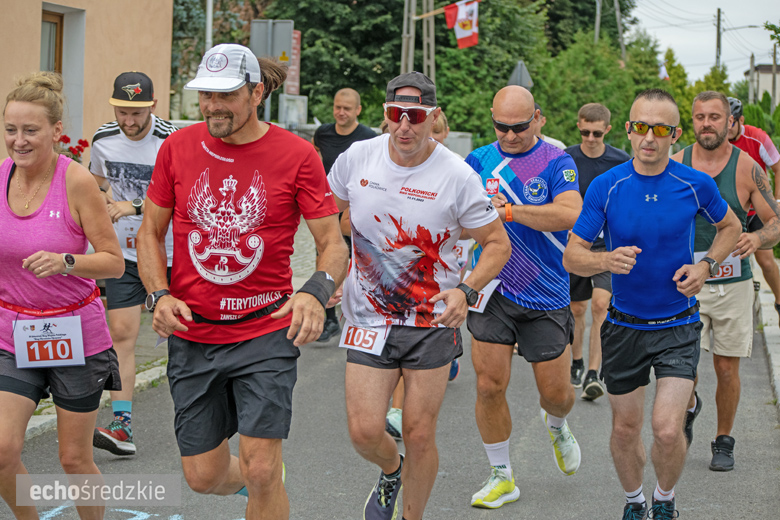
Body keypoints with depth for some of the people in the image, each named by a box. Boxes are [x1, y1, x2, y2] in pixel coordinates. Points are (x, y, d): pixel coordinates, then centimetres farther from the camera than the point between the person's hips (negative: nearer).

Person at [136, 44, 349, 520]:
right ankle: (258, 478, 42)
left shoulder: (297, 155, -6)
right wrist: (159, 295, -7)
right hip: (192, 334, 3)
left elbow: (333, 243, -5)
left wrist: (317, 292, -26)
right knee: (204, 476, 8)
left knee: (261, 472, -11)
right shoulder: (178, 147, 1)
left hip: (266, 331, -3)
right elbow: (151, 232, 10)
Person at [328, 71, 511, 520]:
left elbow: (498, 244, -2)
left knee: (420, 435, 2)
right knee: (365, 432, -5)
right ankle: (391, 471, 31)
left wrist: (466, 292, -17)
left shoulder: (457, 176, -11)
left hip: (433, 320, -1)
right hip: (368, 317, 2)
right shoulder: (356, 159, -4)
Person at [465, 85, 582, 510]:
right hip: (491, 291, 2)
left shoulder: (557, 163, -8)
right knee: (489, 385, -4)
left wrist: (509, 210, -27)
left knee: (555, 392, 5)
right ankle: (501, 477, 12)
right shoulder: (479, 161, 2)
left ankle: (557, 425, 43)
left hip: (546, 299, -2)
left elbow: (571, 215, -24)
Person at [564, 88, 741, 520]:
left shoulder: (695, 185, -8)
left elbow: (730, 227, 12)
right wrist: (606, 260, -30)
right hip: (624, 326, 1)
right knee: (625, 429, 12)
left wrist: (706, 265, -6)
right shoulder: (606, 186, -9)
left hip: (678, 326, -1)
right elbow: (571, 257, -8)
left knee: (667, 430, -13)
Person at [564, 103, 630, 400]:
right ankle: (576, 364, 33)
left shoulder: (621, 162, -3)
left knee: (601, 305, -16)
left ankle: (593, 375, -18)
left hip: (609, 245, -1)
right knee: (576, 309, 10)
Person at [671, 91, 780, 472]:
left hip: (733, 282, 0)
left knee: (727, 368, 4)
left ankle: (723, 442, 23)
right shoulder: (675, 165, 0)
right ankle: (689, 406, 23)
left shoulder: (747, 169, -4)